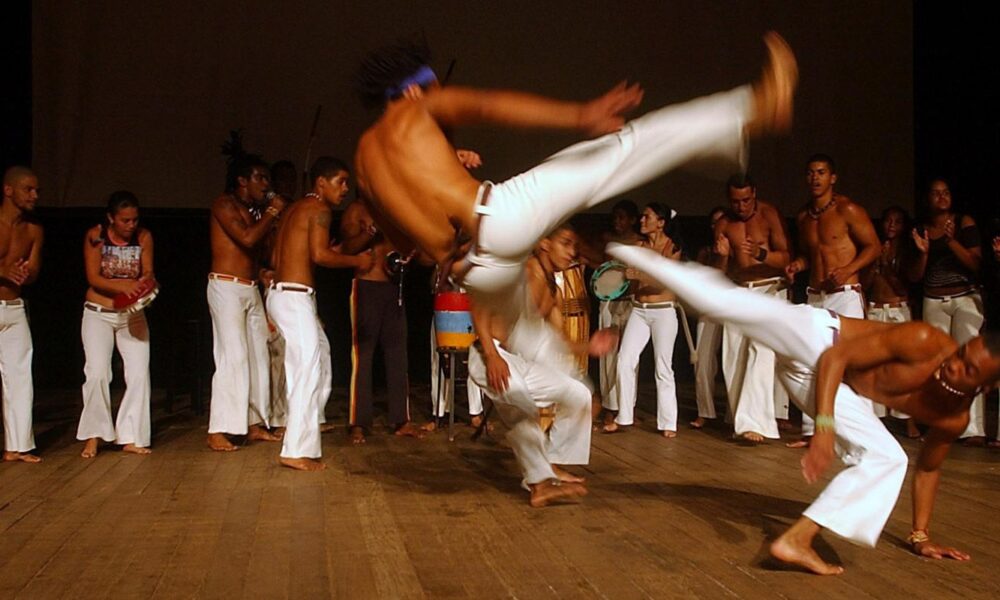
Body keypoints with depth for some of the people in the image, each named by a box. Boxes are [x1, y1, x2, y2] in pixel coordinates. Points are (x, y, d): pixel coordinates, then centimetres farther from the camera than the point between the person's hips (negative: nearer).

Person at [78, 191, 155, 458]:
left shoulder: (144, 237, -4)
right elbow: (93, 278, -11)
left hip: (133, 314, 2)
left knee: (139, 374, -6)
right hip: (98, 313, -2)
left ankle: (131, 438, 2)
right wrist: (123, 286, -29)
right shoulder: (95, 235, -8)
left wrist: (146, 282, -26)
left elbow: (148, 273, -2)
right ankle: (93, 436, 4)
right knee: (97, 373, -11)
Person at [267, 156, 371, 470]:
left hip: (282, 294, 10)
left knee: (320, 355, 18)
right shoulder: (319, 209, -7)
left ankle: (303, 429, 24)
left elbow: (277, 257, 19)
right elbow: (320, 255, -20)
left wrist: (330, 253, 21)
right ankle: (297, 451, -10)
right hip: (294, 296, -10)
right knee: (309, 371, -10)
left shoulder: (297, 208, 20)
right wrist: (356, 261, -5)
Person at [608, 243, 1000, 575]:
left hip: (841, 392, 5)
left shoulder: (954, 419, -9)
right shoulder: (923, 340, -29)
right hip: (815, 338, -5)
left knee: (890, 459, -9)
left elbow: (928, 467, 12)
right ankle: (639, 257, -12)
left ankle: (798, 539, -8)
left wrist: (920, 535, 14)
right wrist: (824, 427, -36)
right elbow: (834, 359, -25)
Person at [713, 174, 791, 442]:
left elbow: (786, 257, -12)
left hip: (769, 290, -5)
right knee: (733, 357, 3)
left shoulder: (769, 214, -8)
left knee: (761, 350, -19)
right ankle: (739, 417, 14)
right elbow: (720, 271, 7)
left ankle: (753, 422, -25)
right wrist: (722, 256, -16)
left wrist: (761, 253, -31)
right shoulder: (723, 224, 5)